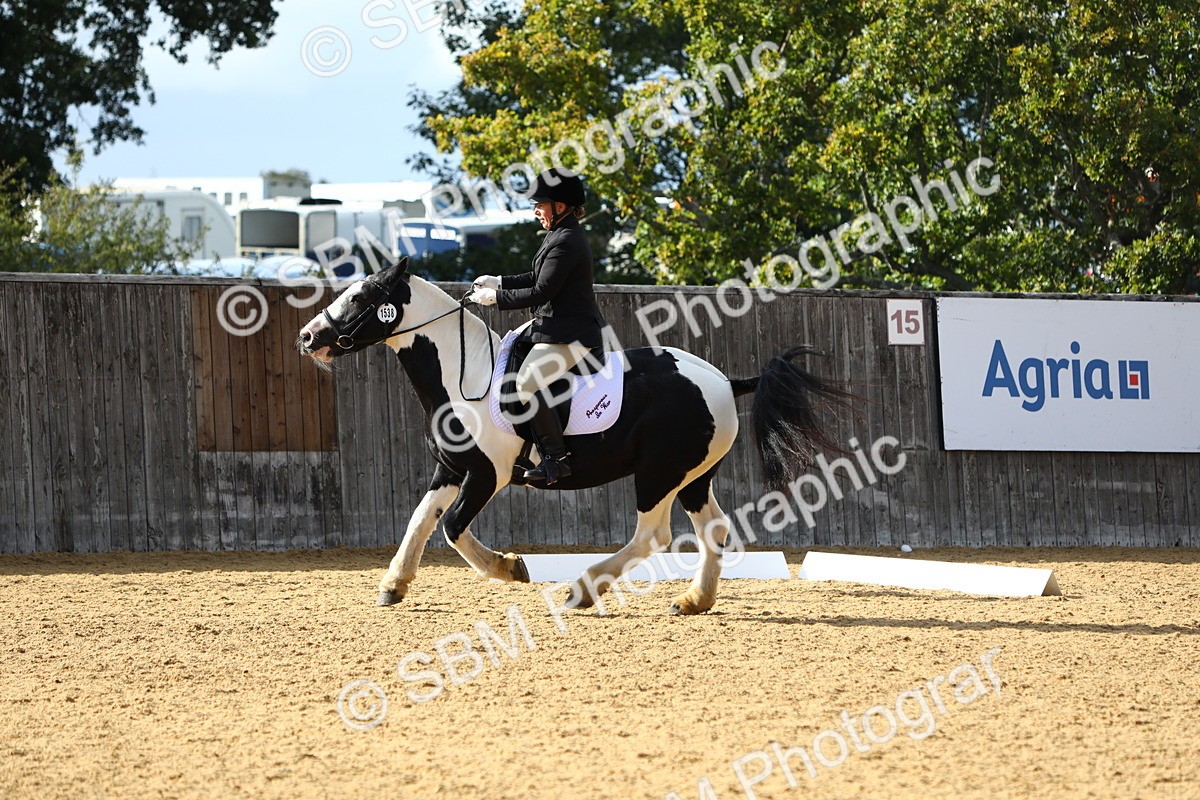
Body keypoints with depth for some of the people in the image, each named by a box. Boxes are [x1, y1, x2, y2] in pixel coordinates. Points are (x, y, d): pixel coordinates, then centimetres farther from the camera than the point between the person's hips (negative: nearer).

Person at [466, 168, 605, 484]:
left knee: (526, 385, -22)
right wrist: (498, 282, 15)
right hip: (554, 326, 12)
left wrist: (495, 298, -13)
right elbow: (538, 278, 23)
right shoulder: (562, 235, 13)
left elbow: (541, 292, -21)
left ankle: (557, 458, -20)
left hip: (569, 336, -12)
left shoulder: (566, 242, -20)